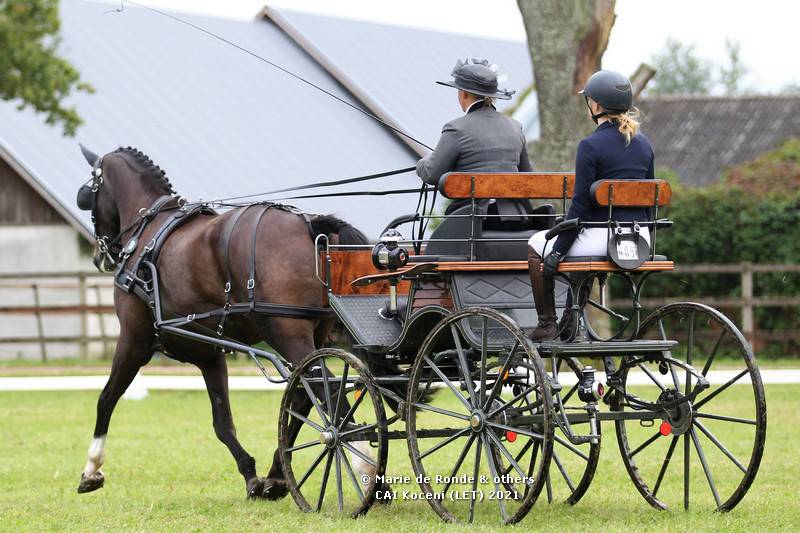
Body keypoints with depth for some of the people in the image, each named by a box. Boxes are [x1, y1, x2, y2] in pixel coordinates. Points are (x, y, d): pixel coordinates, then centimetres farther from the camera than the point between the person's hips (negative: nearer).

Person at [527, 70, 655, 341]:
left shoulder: (591, 146, -12)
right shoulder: (643, 144, 9)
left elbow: (580, 203, -14)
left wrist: (557, 250, -8)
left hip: (603, 237, -7)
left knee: (536, 246, 16)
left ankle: (547, 324, 13)